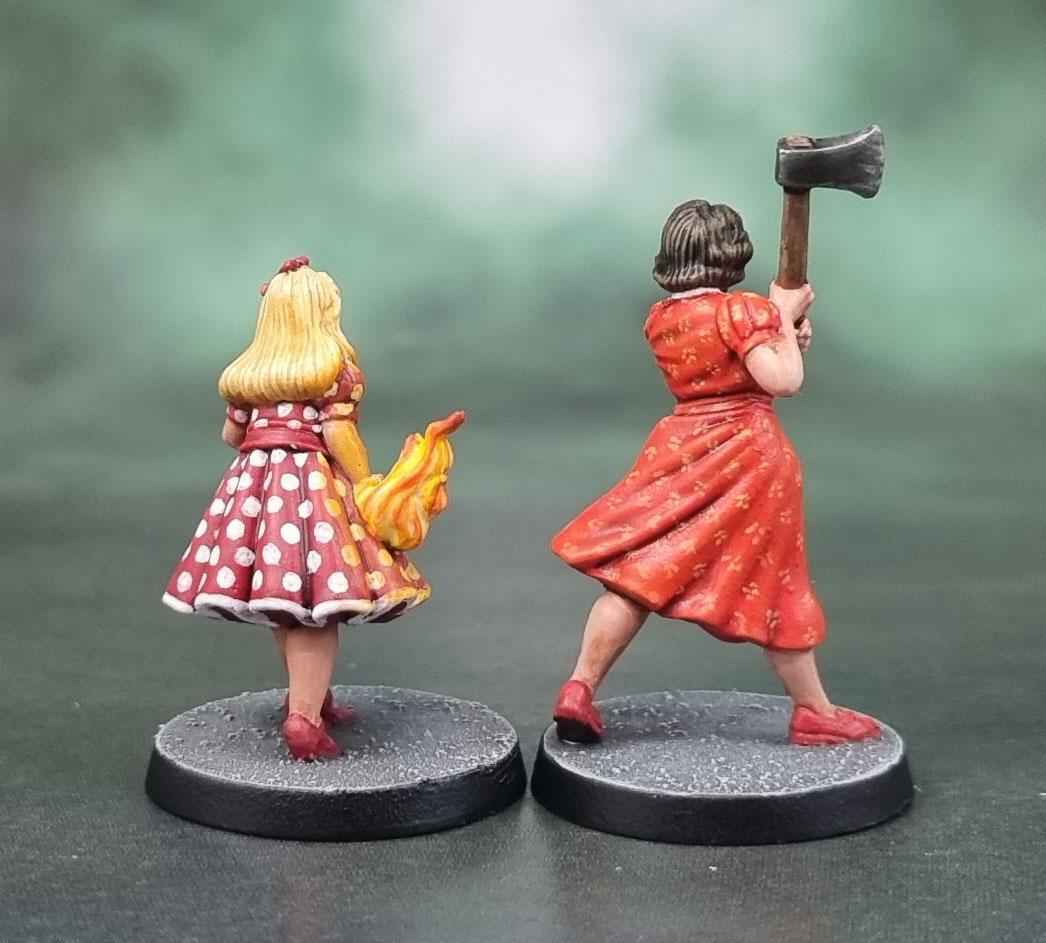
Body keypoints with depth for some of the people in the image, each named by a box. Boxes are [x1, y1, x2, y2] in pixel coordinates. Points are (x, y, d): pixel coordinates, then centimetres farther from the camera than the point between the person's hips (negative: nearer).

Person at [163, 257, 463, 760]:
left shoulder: (247, 370, 12)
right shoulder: (336, 364, -4)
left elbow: (232, 435, 15)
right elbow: (338, 433, -13)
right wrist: (369, 488, -8)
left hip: (253, 482, 6)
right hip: (312, 485, -6)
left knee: (283, 606, 16)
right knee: (316, 607, -7)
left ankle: (313, 699, 31)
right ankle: (305, 718, -16)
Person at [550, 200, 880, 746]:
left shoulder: (660, 319, 7)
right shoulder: (743, 310, -13)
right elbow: (782, 381, -20)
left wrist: (784, 331, 7)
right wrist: (784, 317, -8)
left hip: (678, 452, 5)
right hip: (748, 456, -5)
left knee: (638, 574, 7)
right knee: (771, 585, 5)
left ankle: (580, 688, 0)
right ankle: (814, 712, 16)